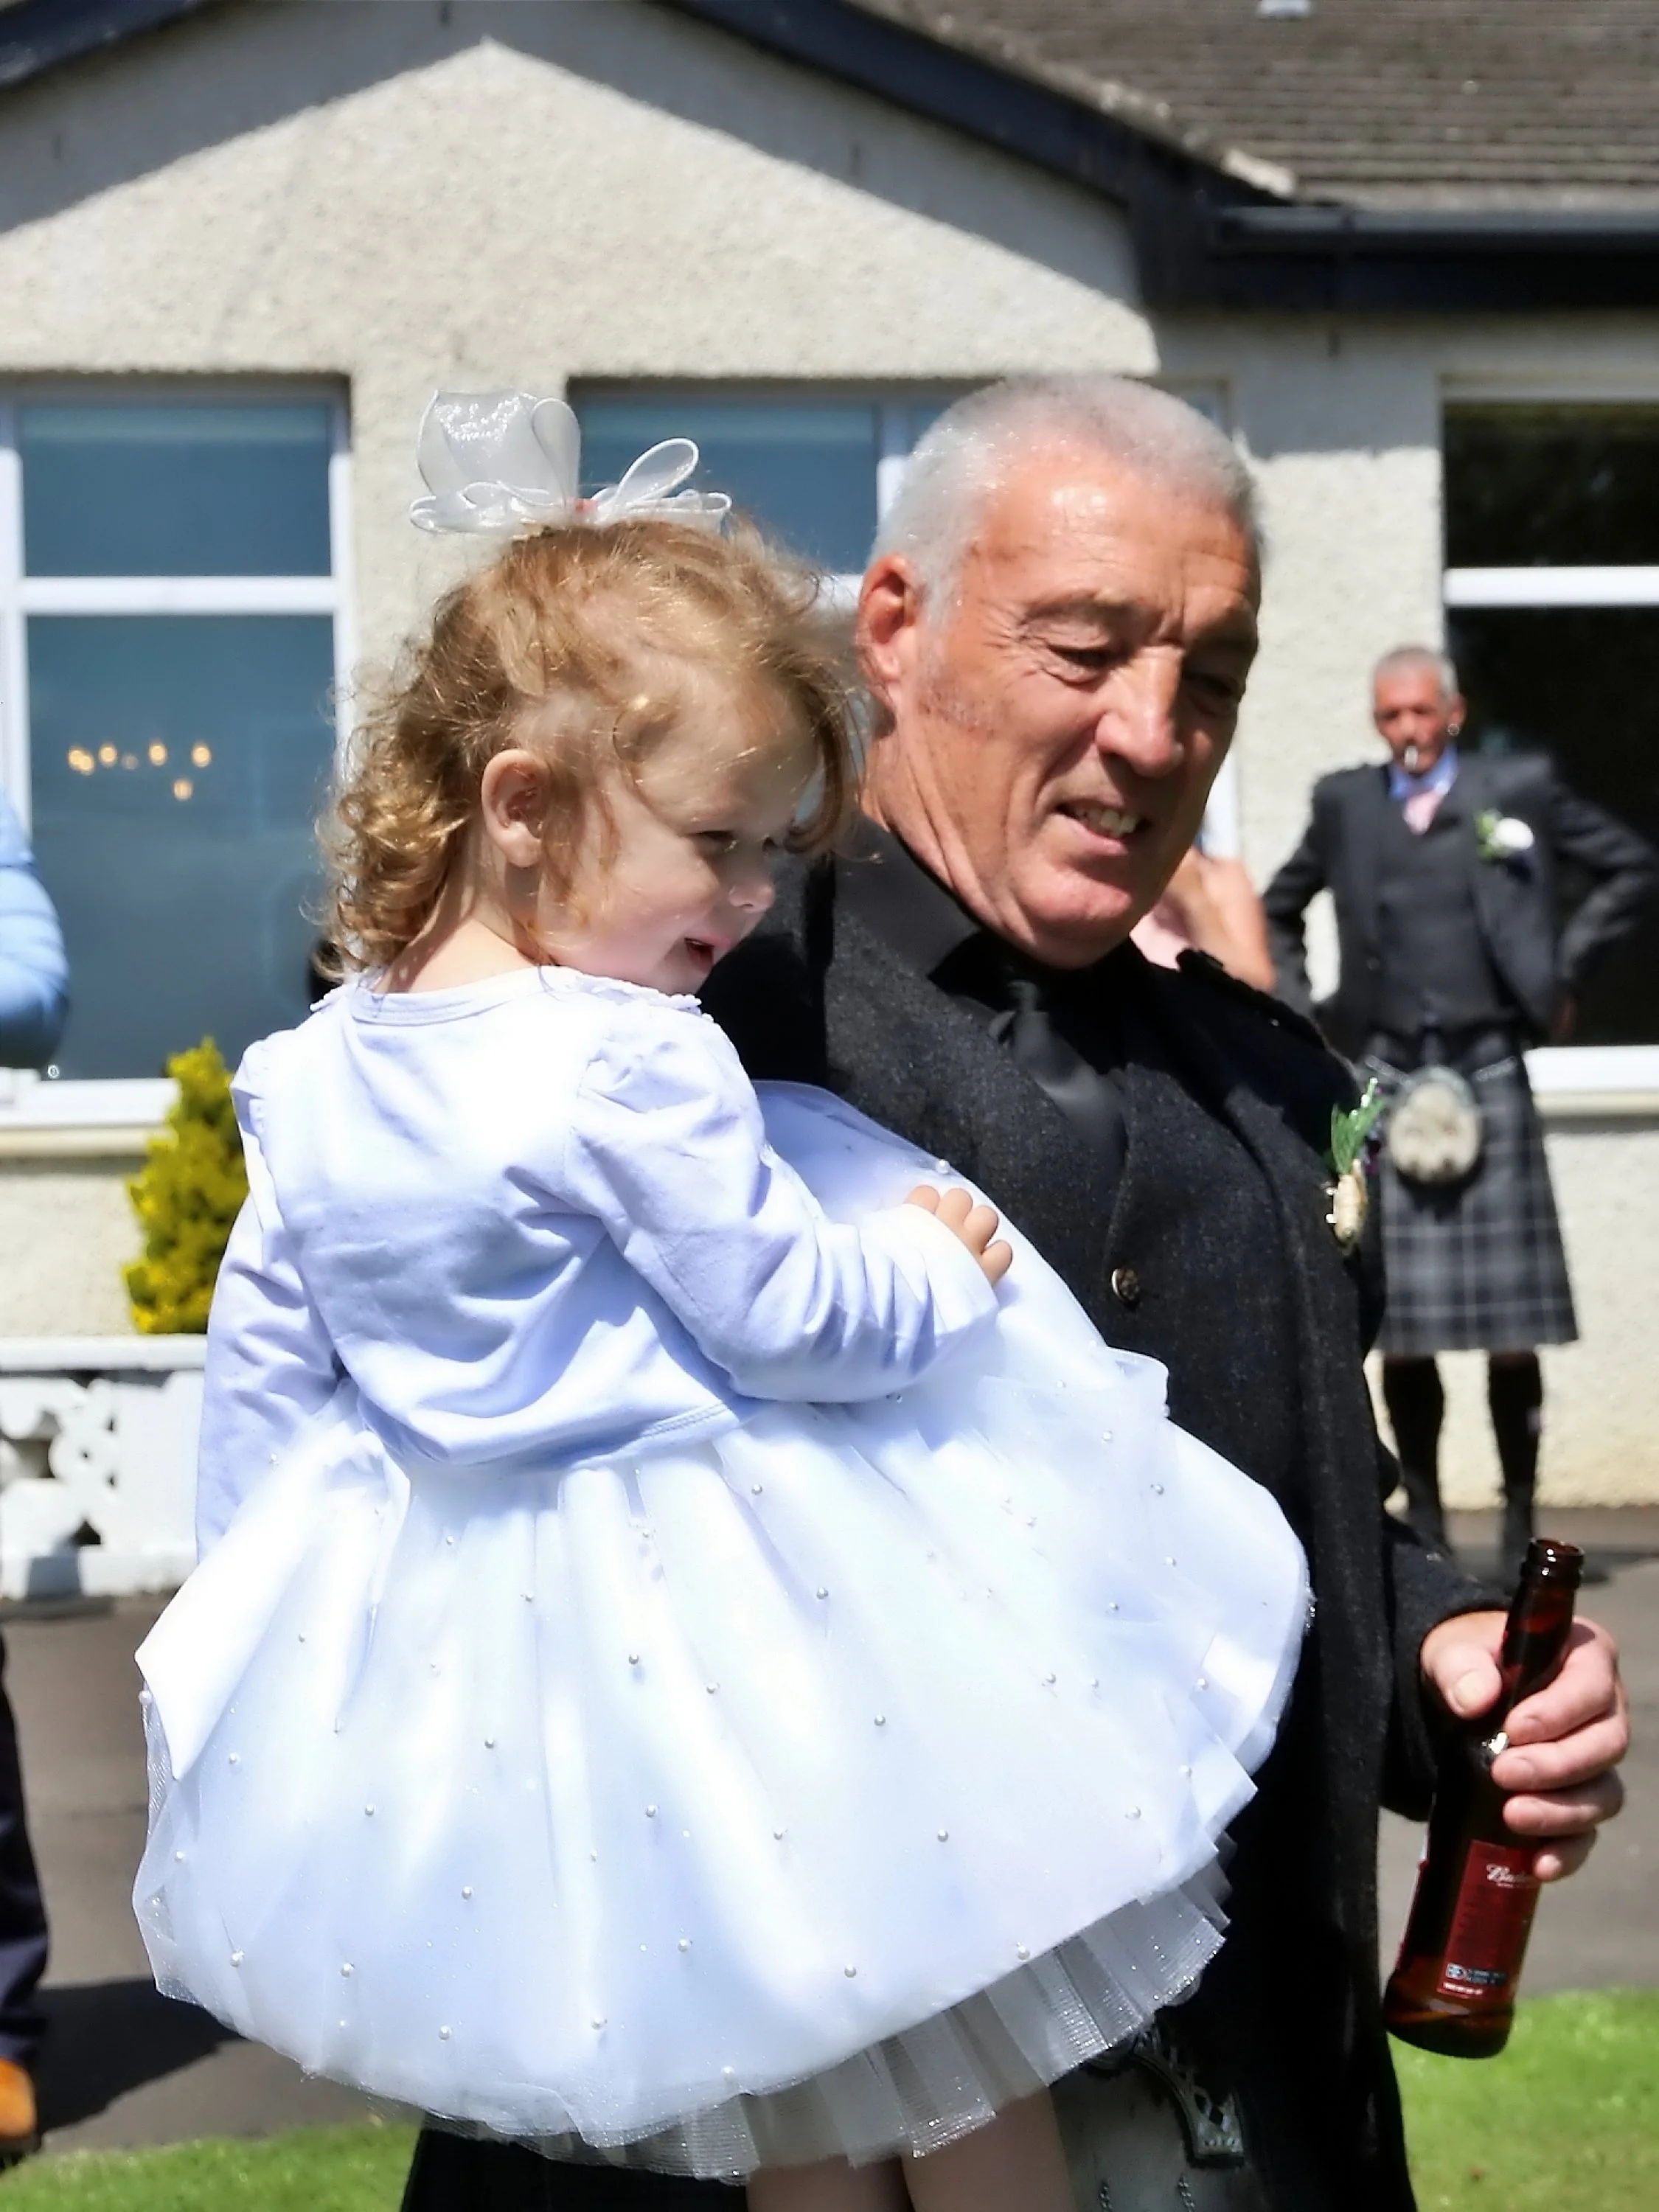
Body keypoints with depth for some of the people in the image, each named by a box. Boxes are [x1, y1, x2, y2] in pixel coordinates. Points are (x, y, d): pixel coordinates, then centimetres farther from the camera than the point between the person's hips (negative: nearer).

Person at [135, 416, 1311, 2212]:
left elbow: (262, 1362, 8)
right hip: (718, 1604, -8)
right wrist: (941, 1266, -1)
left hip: (459, 1622, 8)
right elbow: (789, 1317, -19)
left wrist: (262, 1571, 20)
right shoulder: (634, 1070, -24)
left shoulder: (310, 1082, 0)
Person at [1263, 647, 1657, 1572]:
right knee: (1399, 1324, 0)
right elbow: (1280, 909, 25)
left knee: (1513, 1321, -1)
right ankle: (1423, 1520, 9)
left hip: (1487, 1068, -2)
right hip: (1385, 1077, 2)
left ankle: (1520, 1521, 8)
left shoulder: (1519, 788, 5)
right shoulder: (1346, 803, 12)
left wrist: (1566, 967, 5)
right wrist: (1299, 1011, 13)